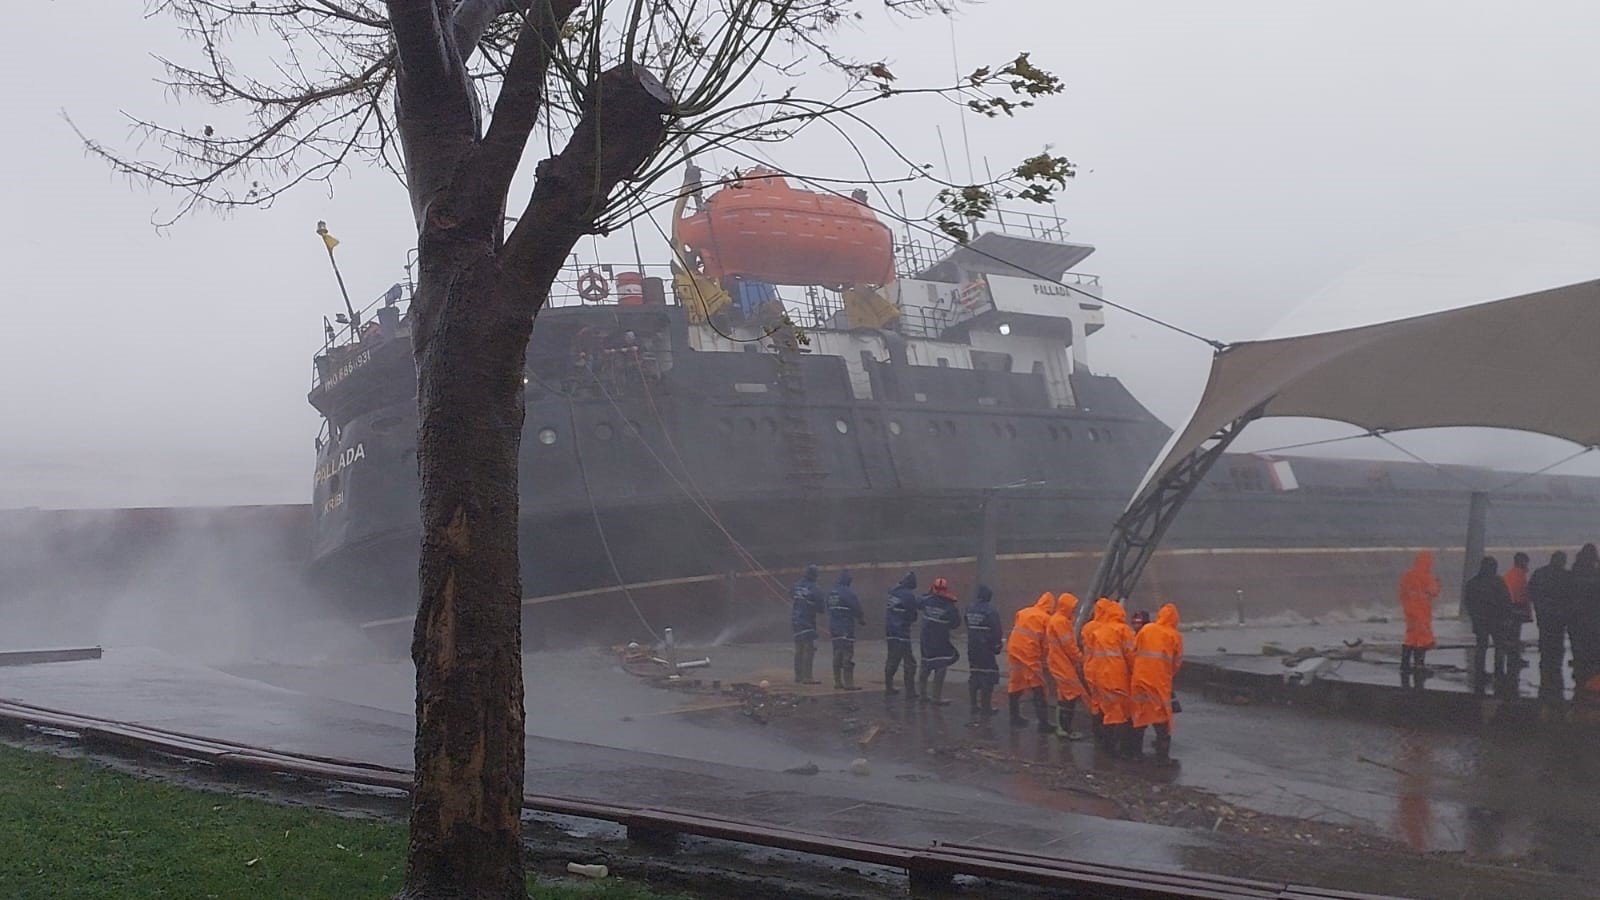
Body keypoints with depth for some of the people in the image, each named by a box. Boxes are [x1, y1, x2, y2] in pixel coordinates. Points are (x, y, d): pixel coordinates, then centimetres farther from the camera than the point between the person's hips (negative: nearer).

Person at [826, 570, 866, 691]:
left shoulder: (831, 592, 9)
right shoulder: (848, 593, -15)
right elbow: (857, 609, -12)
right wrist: (862, 619, 7)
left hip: (834, 627, 8)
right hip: (846, 629, -8)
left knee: (837, 655, 12)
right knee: (848, 656, -6)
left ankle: (837, 682, 16)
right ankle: (848, 684, -7)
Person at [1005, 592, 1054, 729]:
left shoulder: (1022, 612, 14)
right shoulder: (1046, 618, -2)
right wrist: (1046, 659, 11)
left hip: (1014, 651, 6)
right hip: (1030, 654, -6)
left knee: (1015, 685, 16)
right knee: (1037, 688, -2)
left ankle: (1015, 717, 23)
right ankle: (1043, 722, -5)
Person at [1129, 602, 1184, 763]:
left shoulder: (1145, 629, 4)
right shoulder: (1175, 636, -1)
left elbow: (1133, 652, 6)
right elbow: (1177, 662, 2)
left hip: (1140, 678, 3)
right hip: (1161, 680, -3)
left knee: (1140, 714, 14)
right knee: (1162, 718, 6)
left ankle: (1135, 751, 20)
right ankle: (1163, 755, 5)